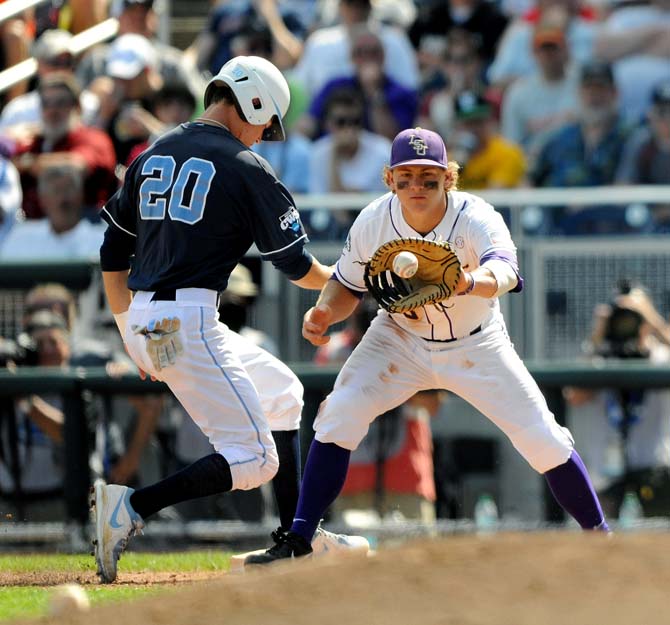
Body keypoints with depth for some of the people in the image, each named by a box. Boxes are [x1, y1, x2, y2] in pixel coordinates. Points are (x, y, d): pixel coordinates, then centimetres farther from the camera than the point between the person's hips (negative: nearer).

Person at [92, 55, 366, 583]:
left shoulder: (152, 156, 15)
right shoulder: (246, 168, -4)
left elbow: (112, 255, 17)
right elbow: (295, 264, 1)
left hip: (141, 320, 9)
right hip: (187, 319, -9)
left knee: (281, 389, 25)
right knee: (254, 460, -8)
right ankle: (132, 507, -23)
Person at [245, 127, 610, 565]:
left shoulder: (476, 218, -31)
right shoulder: (373, 223, -20)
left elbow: (506, 271, -52)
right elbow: (349, 286, -4)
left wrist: (470, 281, -74)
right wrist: (325, 312, -26)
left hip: (476, 346, -2)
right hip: (400, 340, 2)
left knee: (543, 440, -8)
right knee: (340, 416, -18)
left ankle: (600, 536, 15)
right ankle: (297, 543, -10)